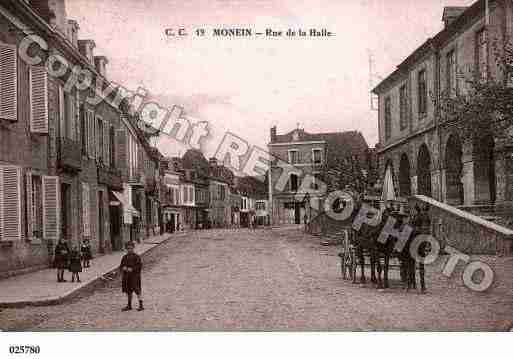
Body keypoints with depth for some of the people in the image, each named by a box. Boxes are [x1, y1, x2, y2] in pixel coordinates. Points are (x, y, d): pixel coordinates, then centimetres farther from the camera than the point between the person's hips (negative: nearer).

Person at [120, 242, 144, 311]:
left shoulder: (136, 257, -7)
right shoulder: (125, 257, 10)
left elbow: (140, 266, -12)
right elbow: (121, 266, 16)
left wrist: (132, 269, -19)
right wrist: (123, 268, -7)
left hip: (134, 276, -6)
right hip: (126, 276, 6)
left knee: (137, 290, -8)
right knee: (128, 291, 13)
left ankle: (141, 305, -3)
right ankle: (129, 305, 24)